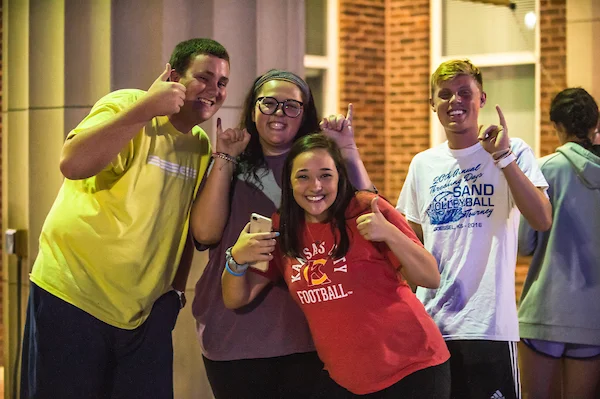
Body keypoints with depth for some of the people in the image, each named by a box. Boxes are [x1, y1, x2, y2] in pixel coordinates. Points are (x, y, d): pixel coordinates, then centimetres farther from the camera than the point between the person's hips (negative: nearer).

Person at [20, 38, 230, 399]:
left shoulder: (201, 145, 10)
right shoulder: (127, 106, -10)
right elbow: (73, 164, -29)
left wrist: (176, 288, 14)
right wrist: (145, 109, -29)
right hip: (73, 299, -6)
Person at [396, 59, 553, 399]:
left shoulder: (513, 153, -2)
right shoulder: (423, 164, 11)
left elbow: (542, 220, -17)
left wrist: (502, 156, -20)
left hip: (488, 324, -4)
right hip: (430, 322, 4)